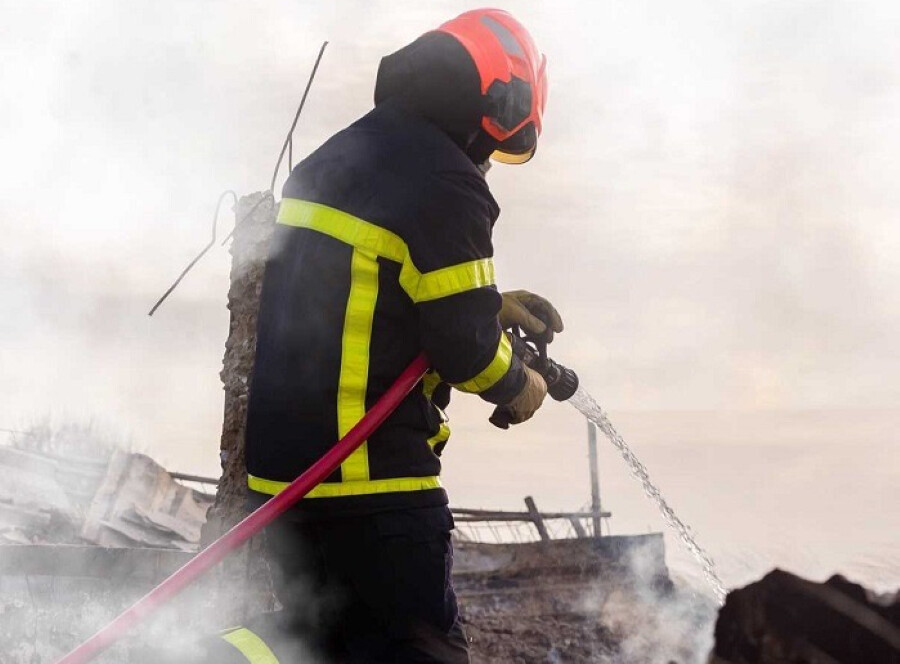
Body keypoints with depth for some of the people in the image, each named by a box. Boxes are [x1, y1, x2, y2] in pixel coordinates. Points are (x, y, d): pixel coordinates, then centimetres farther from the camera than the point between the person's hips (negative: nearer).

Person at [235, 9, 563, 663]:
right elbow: (464, 345, -12)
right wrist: (518, 387, 8)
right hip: (371, 469, -8)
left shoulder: (335, 158, 13)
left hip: (278, 458, 8)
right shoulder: (447, 185, -15)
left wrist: (490, 306, 19)